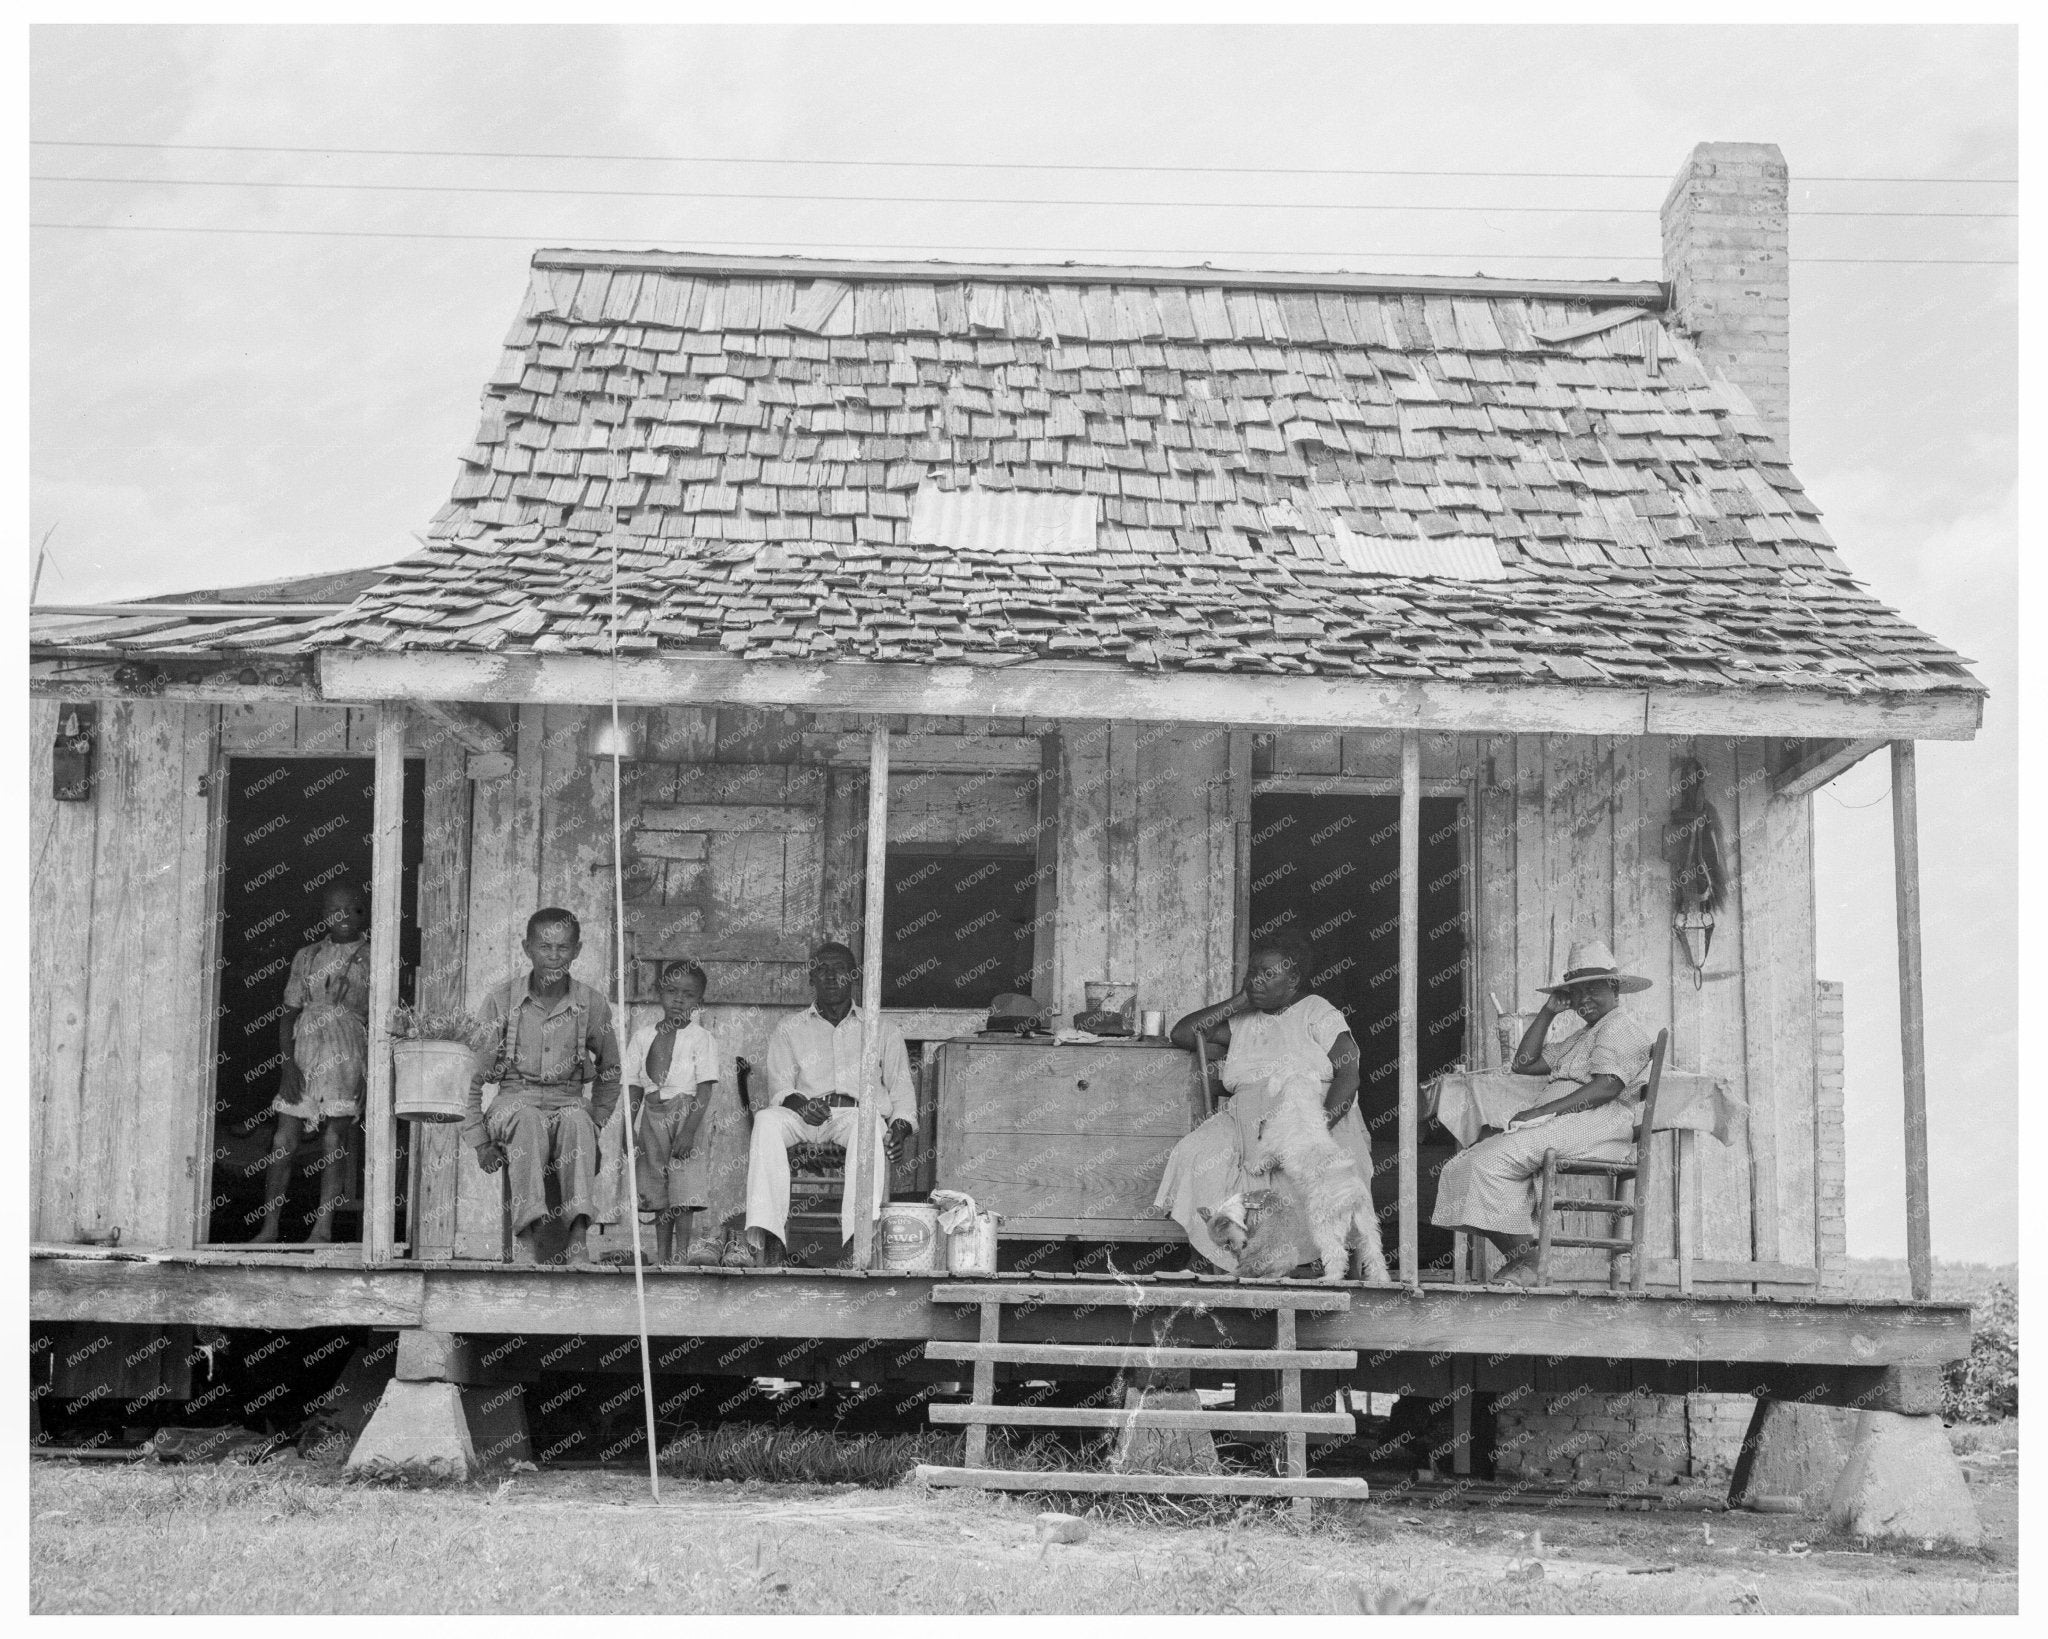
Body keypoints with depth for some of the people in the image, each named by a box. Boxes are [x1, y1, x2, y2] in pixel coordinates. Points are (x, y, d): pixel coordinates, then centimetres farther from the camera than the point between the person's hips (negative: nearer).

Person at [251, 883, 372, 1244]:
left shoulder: (371, 959, 7)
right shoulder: (307, 956, 15)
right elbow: (288, 1012, 12)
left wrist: (372, 1073, -5)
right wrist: (288, 1063, -1)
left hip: (347, 1054, -3)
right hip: (303, 1050, 3)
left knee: (334, 1141, -6)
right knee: (283, 1141, -2)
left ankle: (323, 1227, -3)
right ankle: (270, 1227, 2)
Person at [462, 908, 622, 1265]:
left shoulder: (591, 1005, 2)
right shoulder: (502, 1001, -2)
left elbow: (609, 1072, 19)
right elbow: (471, 1077, 2)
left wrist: (595, 1122, 7)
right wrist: (479, 1141, -5)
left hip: (568, 1104, 1)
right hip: (513, 1100, -1)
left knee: (576, 1121, -36)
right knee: (528, 1120, -37)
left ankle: (578, 1238, -44)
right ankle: (528, 1239, -45)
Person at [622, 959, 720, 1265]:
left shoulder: (702, 1039, -3)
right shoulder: (643, 1036, 9)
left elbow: (705, 1090, -8)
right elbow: (633, 1088, 9)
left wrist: (689, 1130, -18)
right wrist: (628, 1131, 1)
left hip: (684, 1113, -4)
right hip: (652, 1114, 4)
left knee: (682, 1194, -7)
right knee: (657, 1192, 6)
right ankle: (661, 1257, 12)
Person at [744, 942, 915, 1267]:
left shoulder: (884, 1031, 23)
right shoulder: (790, 1029, 23)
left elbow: (901, 1090, 15)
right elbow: (779, 1087, 10)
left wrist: (901, 1127, -8)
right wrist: (798, 1103, -15)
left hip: (857, 1111, -1)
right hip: (803, 1113, 1)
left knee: (870, 1126, -40)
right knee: (767, 1121, -35)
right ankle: (767, 1235, -44)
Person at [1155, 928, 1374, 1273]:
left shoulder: (1318, 1014, 8)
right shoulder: (1243, 1021, 23)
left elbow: (1348, 1075, -4)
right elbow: (1182, 1034, 18)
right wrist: (1238, 1001, 13)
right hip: (1247, 1123, 4)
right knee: (1195, 1157, -25)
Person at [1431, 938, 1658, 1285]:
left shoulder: (1621, 1026, 1)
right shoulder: (1581, 1038, 33)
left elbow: (1607, 1087, -15)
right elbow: (1524, 1064, 29)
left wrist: (1540, 1112, -18)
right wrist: (1549, 1011, 24)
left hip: (1596, 1128, -10)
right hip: (1565, 1126, 10)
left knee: (1493, 1160, -28)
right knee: (1464, 1165, -10)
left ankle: (1527, 1260, -24)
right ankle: (1521, 1257, -21)